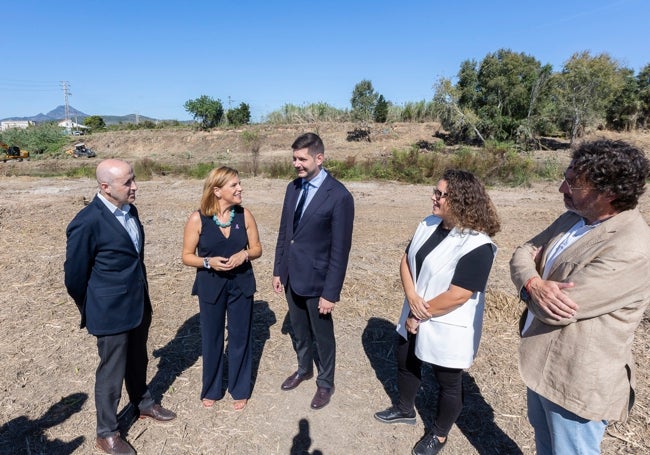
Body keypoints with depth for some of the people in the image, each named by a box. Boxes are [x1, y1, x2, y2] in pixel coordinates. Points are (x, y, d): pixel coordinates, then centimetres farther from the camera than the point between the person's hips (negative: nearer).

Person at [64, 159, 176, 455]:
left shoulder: (129, 210, 0)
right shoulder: (87, 222, -23)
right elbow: (74, 274, -12)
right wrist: (90, 312, 3)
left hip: (139, 305, 7)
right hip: (111, 312, -6)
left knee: (137, 361, 25)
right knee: (112, 371, 11)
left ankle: (143, 404, 48)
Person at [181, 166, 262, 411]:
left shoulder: (244, 215, -6)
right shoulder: (197, 219, -12)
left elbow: (257, 248, 2)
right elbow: (187, 256, -4)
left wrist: (244, 255, -19)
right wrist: (208, 262, -22)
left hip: (241, 284, 1)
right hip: (210, 286, -1)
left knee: (240, 337, 12)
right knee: (211, 339, 14)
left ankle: (240, 389, 33)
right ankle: (211, 389, 37)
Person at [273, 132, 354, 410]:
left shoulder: (339, 196, -19)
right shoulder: (293, 187, 2)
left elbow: (340, 249, -17)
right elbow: (284, 232, 9)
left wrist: (331, 292, -16)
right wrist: (278, 270, 10)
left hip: (316, 279, -6)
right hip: (291, 276, 6)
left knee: (322, 335, 15)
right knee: (299, 331, 24)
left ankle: (325, 383, 38)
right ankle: (304, 369, 49)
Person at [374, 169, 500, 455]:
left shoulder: (477, 246, -26)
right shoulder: (428, 225, -2)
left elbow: (457, 295, -27)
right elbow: (406, 260, 1)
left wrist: (420, 315, -16)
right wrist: (412, 297, -15)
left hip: (448, 330, -7)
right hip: (414, 318, 8)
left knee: (448, 382, 16)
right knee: (406, 363, 25)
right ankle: (405, 409, 52)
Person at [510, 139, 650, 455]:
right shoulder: (573, 219, -1)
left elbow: (554, 310, -30)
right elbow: (522, 254, -1)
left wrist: (529, 287, -9)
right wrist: (535, 284, -23)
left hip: (578, 380, -8)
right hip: (541, 361, 8)